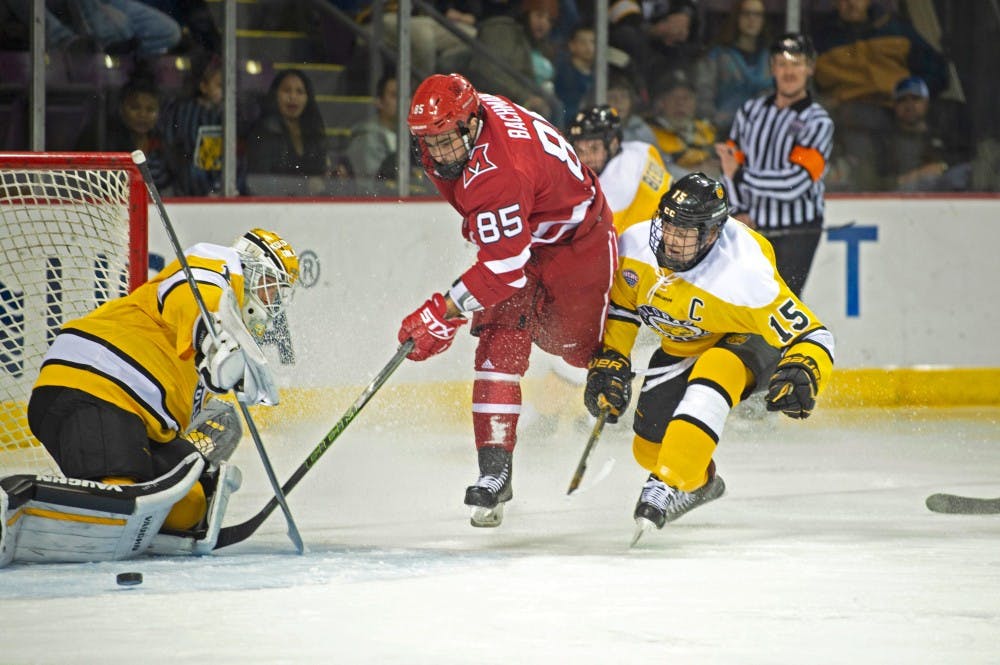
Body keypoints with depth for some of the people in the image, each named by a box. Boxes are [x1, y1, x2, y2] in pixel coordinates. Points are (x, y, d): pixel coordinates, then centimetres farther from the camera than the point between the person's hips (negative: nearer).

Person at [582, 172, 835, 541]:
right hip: (681, 346, 6)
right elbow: (619, 305, -2)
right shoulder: (635, 245, -24)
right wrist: (609, 361, -7)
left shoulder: (745, 275, -37)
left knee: (711, 378, -39)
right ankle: (700, 482, 40)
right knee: (648, 447, 6)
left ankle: (669, 484, -37)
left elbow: (811, 335, -33)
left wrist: (801, 375, -51)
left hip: (747, 342, -6)